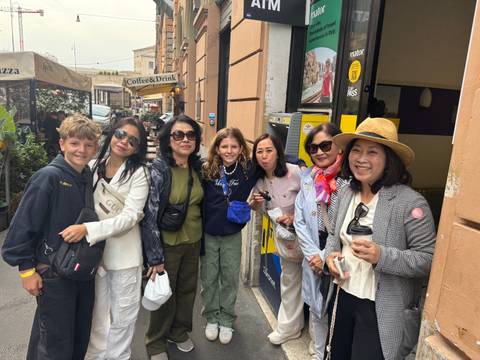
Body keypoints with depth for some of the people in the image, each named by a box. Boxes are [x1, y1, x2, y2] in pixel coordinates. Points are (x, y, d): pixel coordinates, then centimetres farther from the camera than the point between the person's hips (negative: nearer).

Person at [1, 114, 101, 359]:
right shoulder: (48, 177, -17)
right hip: (54, 273, -6)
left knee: (81, 338, 19)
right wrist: (26, 269, -13)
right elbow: (22, 225, -15)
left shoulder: (90, 178, 2)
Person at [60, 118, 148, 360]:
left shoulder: (139, 173, -10)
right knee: (98, 312, 18)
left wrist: (87, 229, -26)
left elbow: (129, 217, -18)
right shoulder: (92, 167, 1)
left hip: (124, 253, -2)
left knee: (122, 314, 13)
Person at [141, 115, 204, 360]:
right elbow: (150, 216, -18)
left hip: (193, 242, 5)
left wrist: (200, 240, 13)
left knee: (187, 290, 19)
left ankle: (179, 331, 45)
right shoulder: (158, 169, -18)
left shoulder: (196, 167, 1)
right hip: (167, 244, -5)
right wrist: (155, 257, -17)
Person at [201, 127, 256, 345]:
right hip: (208, 234, 0)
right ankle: (211, 318, 35)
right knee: (209, 278, 14)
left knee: (230, 278, 13)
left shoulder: (248, 171, -10)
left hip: (233, 235, 0)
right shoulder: (207, 170, -12)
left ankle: (227, 321, 33)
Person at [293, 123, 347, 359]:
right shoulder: (309, 179, 4)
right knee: (317, 309, 20)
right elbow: (300, 222, 6)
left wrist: (327, 256, -11)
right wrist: (313, 254, -4)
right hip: (314, 260, 5)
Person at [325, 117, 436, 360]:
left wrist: (382, 256, -31)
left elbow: (429, 259, -18)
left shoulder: (410, 202, -19)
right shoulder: (346, 193, 1)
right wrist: (331, 254, -7)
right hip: (344, 297, 6)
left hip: (382, 310, -6)